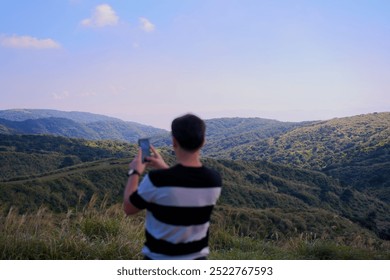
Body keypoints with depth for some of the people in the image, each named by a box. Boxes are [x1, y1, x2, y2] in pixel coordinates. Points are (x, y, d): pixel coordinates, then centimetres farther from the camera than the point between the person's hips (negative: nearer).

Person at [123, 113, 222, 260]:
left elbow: (129, 208, -7)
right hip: (197, 258, 4)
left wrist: (134, 172, 5)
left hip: (160, 261, -3)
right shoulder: (214, 180, -12)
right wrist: (165, 169, 14)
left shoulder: (156, 180, -26)